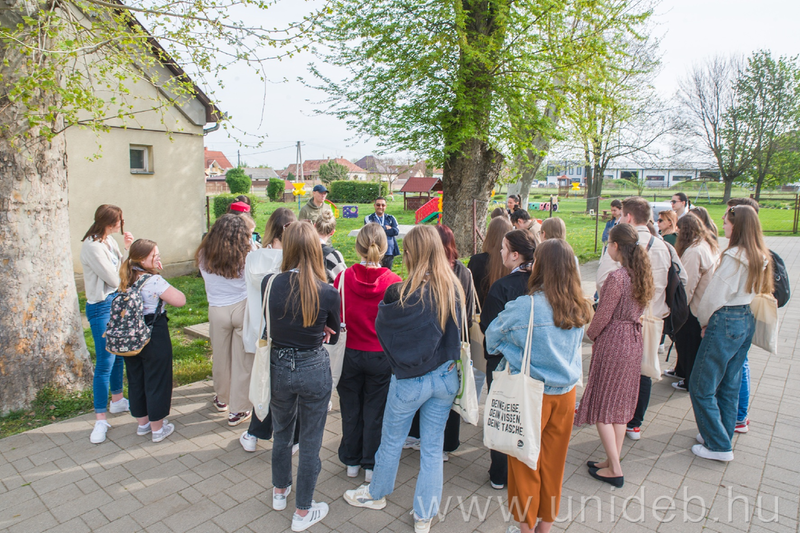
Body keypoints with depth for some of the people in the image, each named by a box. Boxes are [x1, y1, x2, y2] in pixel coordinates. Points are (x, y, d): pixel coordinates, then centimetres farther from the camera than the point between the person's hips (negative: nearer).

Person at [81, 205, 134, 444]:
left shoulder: (109, 240, 7)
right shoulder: (92, 247, -19)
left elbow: (121, 270, 7)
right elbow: (114, 279, -17)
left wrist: (127, 249, -5)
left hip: (117, 302, 9)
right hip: (102, 307, -9)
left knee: (118, 355, 17)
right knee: (105, 363, -5)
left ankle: (117, 400, 34)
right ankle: (100, 419, 4)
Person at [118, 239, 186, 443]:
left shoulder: (127, 279, 2)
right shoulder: (154, 281, -21)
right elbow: (180, 300, -21)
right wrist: (167, 288, -7)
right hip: (154, 337, -7)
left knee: (136, 379, 19)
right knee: (157, 380, 6)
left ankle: (142, 422, 36)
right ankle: (158, 429, 19)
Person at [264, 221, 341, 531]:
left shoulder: (269, 283, -13)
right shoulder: (328, 293, -17)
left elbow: (268, 327, 2)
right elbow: (333, 336, -1)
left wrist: (288, 335, 3)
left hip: (279, 366, 3)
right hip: (314, 369, -2)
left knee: (282, 432, 27)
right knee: (310, 441, 14)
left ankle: (279, 491, 49)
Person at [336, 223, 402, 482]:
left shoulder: (343, 278, -14)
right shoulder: (393, 281, -15)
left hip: (350, 353, 1)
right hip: (381, 357, -1)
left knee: (351, 410, 18)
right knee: (375, 412, 15)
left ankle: (351, 461, 35)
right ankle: (371, 466, 29)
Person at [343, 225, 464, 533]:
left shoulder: (404, 293, -22)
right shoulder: (454, 288, -7)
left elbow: (382, 325, -8)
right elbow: (457, 332, 6)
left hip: (410, 379, -4)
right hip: (446, 377, 4)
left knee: (391, 441, 19)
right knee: (433, 447, 14)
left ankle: (377, 494, 43)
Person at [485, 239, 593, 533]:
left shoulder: (524, 306, -22)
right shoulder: (581, 308, -6)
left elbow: (492, 336, -7)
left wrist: (507, 349, 11)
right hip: (566, 392, 5)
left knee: (525, 462, 15)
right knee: (554, 460, 19)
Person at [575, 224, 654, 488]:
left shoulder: (616, 277, -22)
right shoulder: (642, 274, 3)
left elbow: (603, 315, -17)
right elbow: (638, 309, 11)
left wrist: (591, 333, 1)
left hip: (612, 343, -8)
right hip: (633, 342, 8)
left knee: (601, 405, 5)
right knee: (620, 403, 17)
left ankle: (614, 470, 11)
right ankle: (613, 461, 28)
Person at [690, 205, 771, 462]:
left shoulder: (734, 256, -19)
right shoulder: (761, 257, 7)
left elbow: (716, 294, -17)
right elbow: (760, 291, 14)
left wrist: (704, 321, -1)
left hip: (726, 322, -9)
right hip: (748, 321, 9)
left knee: (702, 387, 1)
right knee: (730, 385, 18)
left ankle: (719, 446, 9)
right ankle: (722, 435, 30)